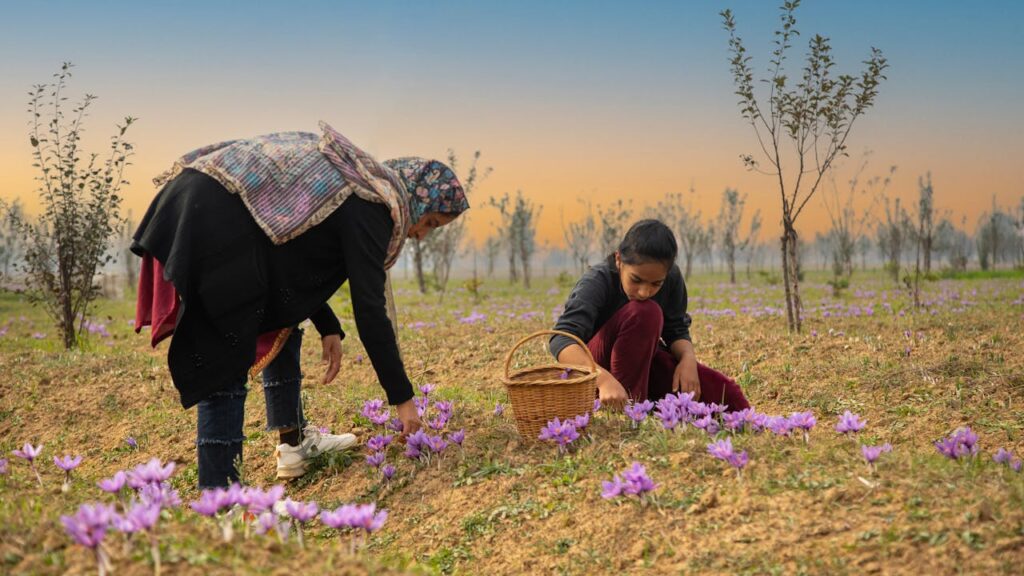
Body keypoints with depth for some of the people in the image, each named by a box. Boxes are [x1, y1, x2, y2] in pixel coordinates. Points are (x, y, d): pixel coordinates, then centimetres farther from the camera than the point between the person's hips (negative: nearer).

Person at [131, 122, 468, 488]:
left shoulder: (355, 184, 18)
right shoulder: (370, 210, -9)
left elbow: (300, 258, 23)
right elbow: (370, 310, -11)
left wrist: (328, 328, 19)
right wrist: (402, 397, -5)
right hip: (216, 216, -10)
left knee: (281, 321, 19)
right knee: (227, 359, -7)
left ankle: (294, 442, 27)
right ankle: (218, 489, -4)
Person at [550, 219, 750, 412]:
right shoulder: (596, 282, -28)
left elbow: (677, 331, -4)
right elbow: (561, 339, -42)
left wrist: (688, 358, -28)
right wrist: (604, 379, -58)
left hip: (643, 361, 4)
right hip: (593, 367, -4)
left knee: (724, 392, -18)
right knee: (645, 312, -33)